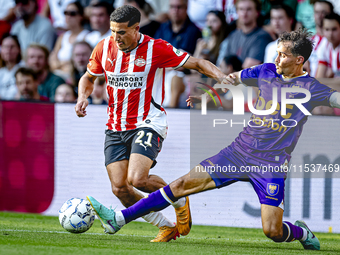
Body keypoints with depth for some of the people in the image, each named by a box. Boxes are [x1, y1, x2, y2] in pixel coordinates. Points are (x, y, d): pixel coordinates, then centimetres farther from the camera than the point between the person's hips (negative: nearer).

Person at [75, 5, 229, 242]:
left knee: (137, 179, -24)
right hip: (115, 128, 5)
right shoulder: (104, 48, 1)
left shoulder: (156, 49, -11)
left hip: (148, 123, -5)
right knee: (119, 188, -6)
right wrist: (83, 97, -3)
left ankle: (179, 200, 7)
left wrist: (222, 77, -24)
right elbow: (88, 78, 19)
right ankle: (166, 227, 13)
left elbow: (196, 63, -6)